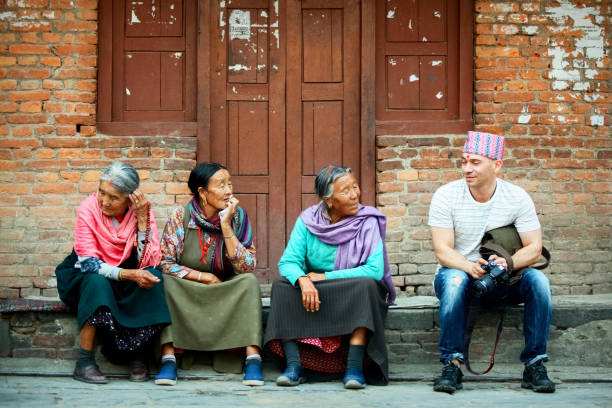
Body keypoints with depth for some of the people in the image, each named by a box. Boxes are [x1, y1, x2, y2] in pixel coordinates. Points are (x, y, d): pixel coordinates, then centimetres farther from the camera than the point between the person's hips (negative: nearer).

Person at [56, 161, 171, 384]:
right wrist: (128, 274, -36)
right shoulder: (89, 208, -19)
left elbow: (149, 262, -20)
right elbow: (88, 263, -23)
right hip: (88, 274, -2)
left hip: (128, 273, 2)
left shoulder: (142, 210, -14)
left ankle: (139, 357, -17)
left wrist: (142, 219, -29)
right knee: (96, 282, -35)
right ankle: (84, 362, -28)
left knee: (152, 277, -28)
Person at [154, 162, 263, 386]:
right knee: (167, 282, -28)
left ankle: (252, 357, -32)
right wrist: (205, 277, -17)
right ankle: (168, 357, -31)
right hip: (185, 295, -1)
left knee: (249, 282, -26)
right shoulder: (181, 217, -9)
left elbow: (246, 268, -16)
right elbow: (165, 264, -12)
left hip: (227, 295, 1)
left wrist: (226, 226, -21)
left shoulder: (238, 216, -7)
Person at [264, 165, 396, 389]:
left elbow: (375, 269, -20)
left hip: (354, 298, -2)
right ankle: (294, 365, -28)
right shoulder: (308, 221, -3)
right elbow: (288, 262, -9)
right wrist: (303, 280, -33)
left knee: (366, 285, -33)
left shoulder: (368, 223, -10)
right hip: (314, 294, 2)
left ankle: (354, 367, -35)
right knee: (282, 285, -23)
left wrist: (325, 277, -20)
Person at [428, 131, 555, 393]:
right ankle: (452, 365, -31)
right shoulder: (446, 195, -8)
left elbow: (534, 249, -8)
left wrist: (509, 262, -31)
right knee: (454, 279, -37)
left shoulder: (517, 197, -3)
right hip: (459, 272, -2)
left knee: (537, 280, -27)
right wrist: (470, 266, -36)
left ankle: (534, 366, -20)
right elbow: (442, 251, -15)